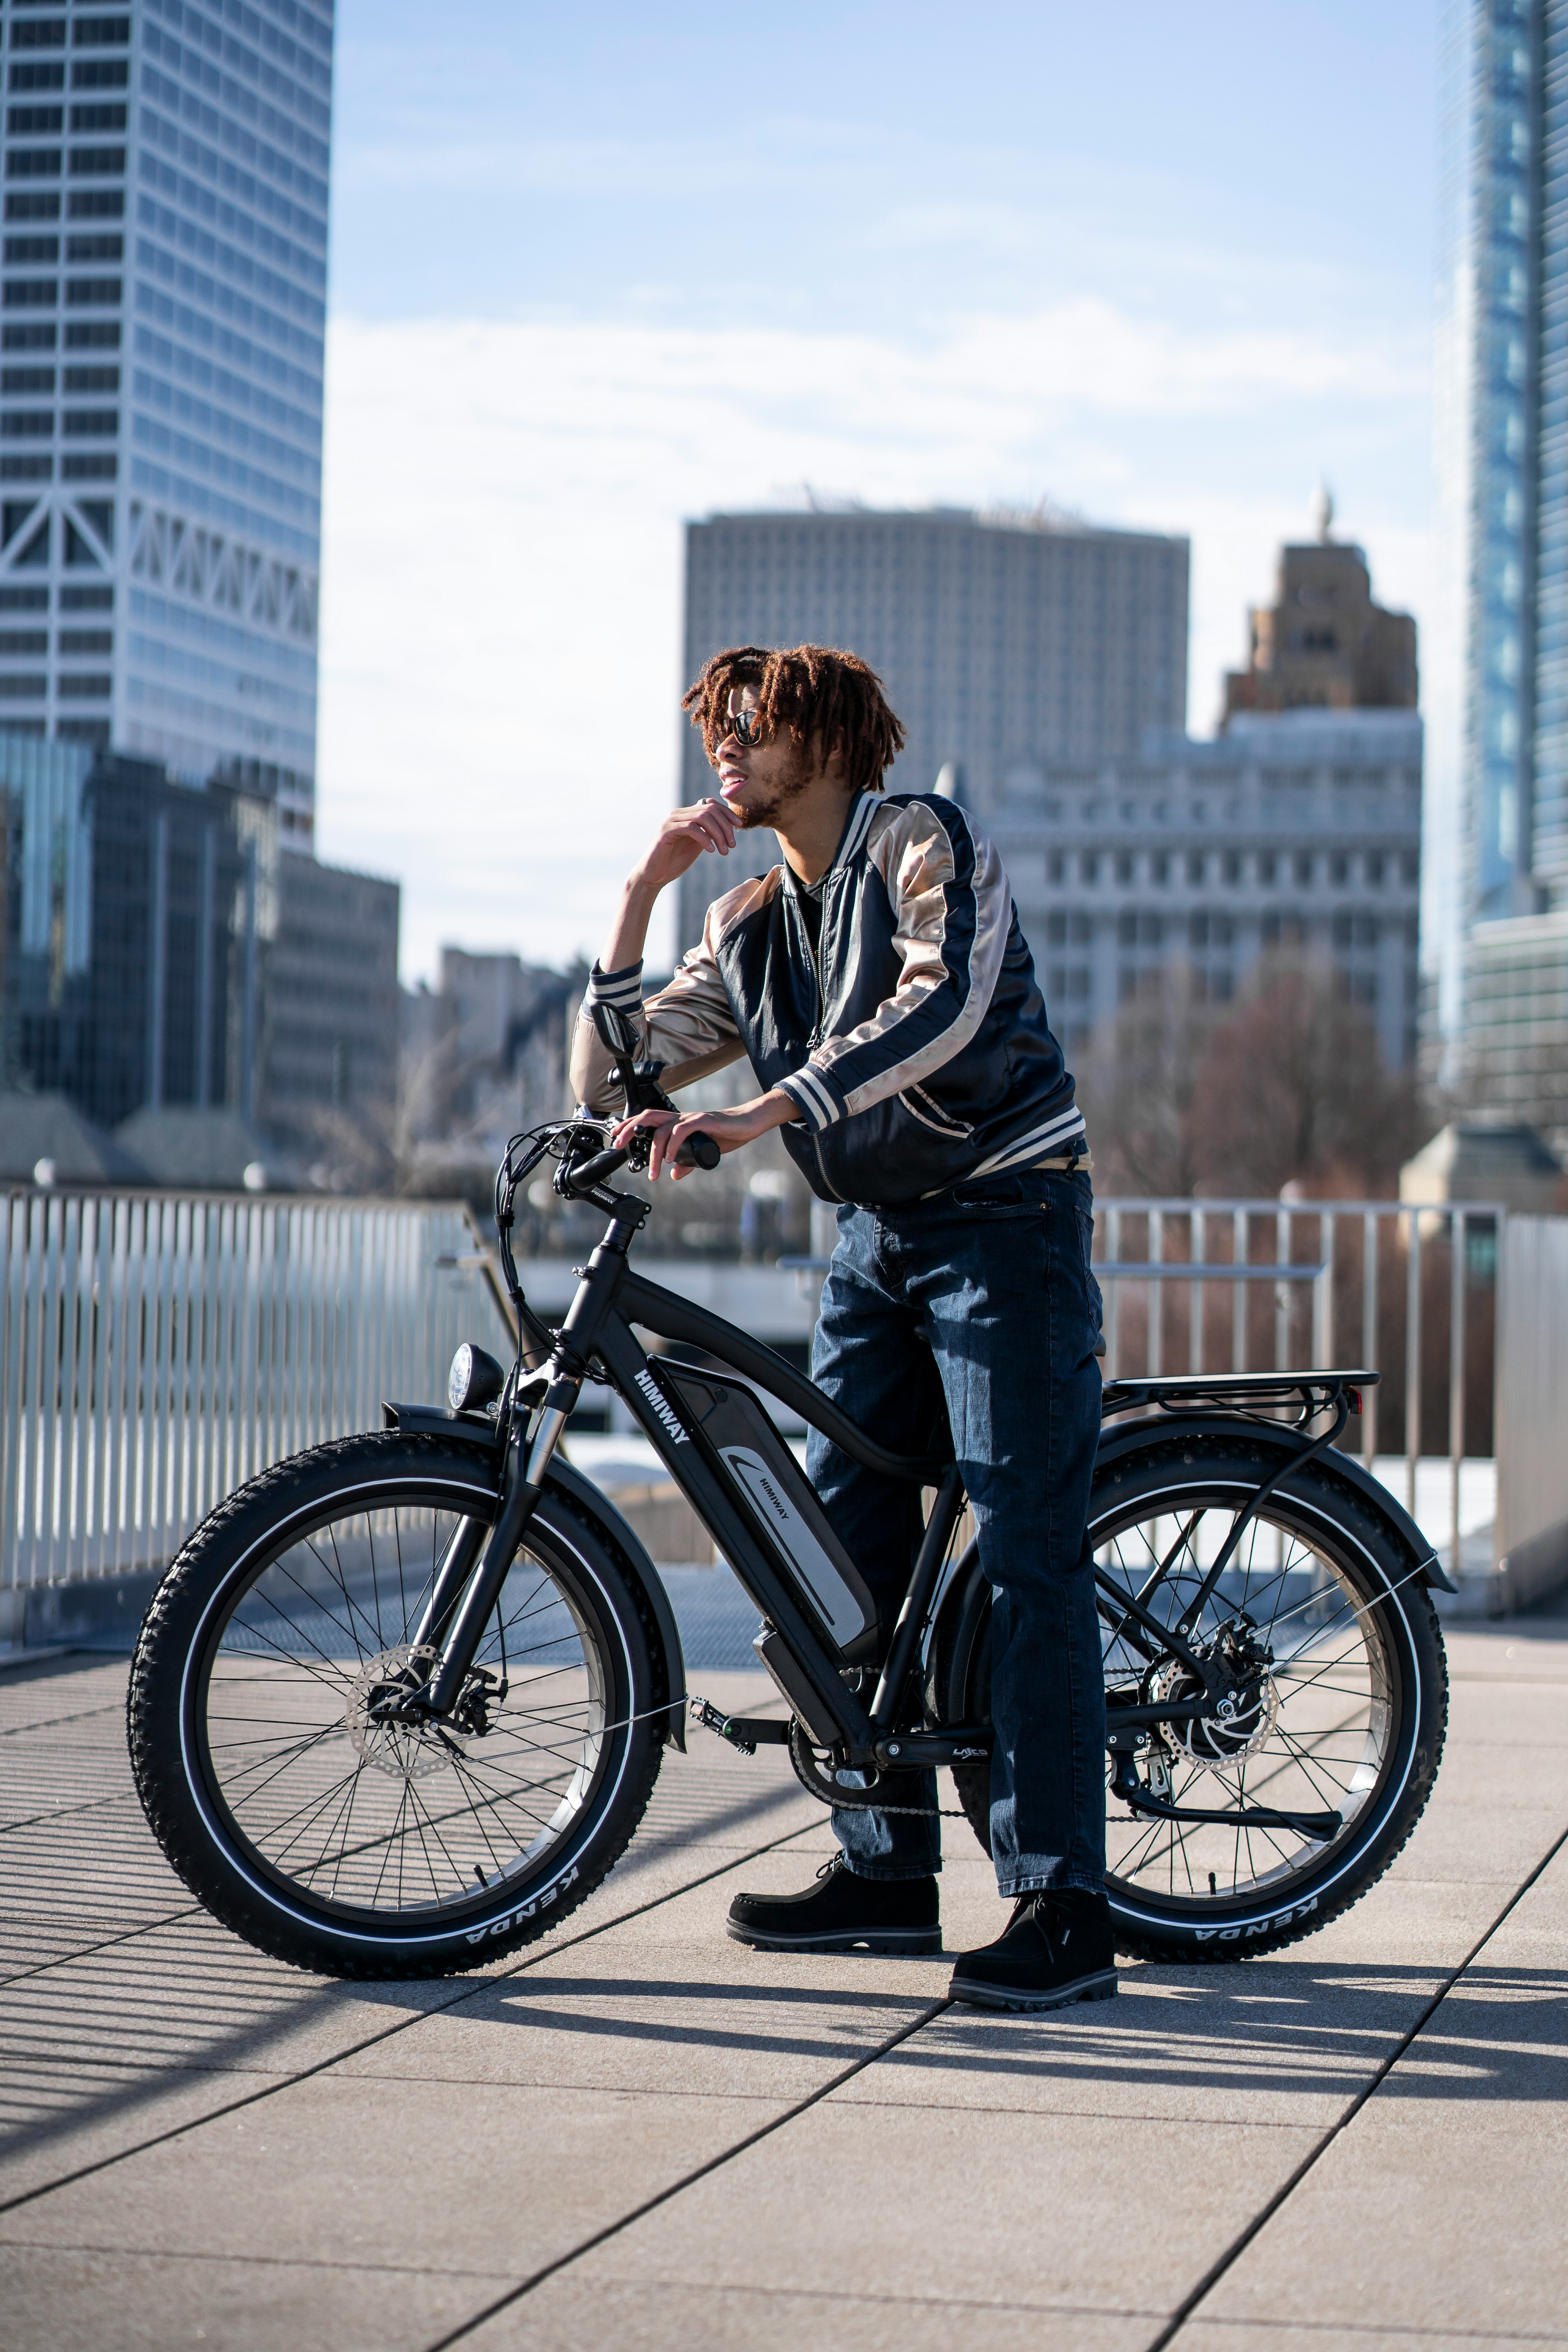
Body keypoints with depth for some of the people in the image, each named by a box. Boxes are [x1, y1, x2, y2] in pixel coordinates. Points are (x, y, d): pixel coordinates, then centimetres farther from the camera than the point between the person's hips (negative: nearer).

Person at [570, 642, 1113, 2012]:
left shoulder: (926, 845, -9)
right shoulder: (750, 928, 12)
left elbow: (943, 1004, -29)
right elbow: (611, 1082, 8)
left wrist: (762, 1114, -38)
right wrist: (641, 895, 0)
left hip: (1004, 1219, -8)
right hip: (876, 1234, 8)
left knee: (1028, 1550, -13)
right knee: (842, 1545, 4)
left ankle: (1063, 1905, -14)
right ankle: (888, 1869, 14)